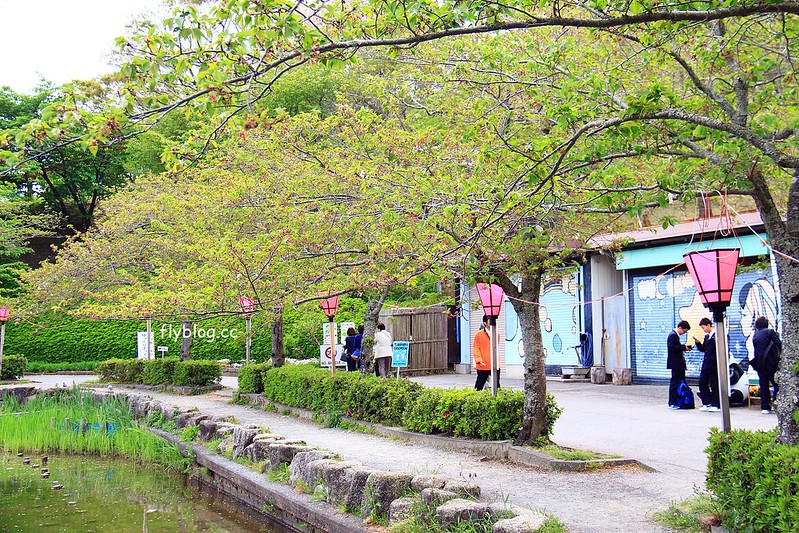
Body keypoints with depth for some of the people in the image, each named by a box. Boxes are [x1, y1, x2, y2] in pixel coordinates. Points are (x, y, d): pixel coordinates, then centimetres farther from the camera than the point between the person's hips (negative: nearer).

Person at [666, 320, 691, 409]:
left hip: (679, 363, 11)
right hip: (675, 364, -11)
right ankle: (672, 403, -2)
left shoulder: (676, 335, 18)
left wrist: (684, 348, 8)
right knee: (674, 383, -6)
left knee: (681, 382, 13)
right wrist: (683, 347, -22)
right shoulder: (673, 335, -14)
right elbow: (672, 348, -25)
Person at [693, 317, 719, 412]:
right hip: (706, 364, 8)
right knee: (702, 383, 6)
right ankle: (706, 403, 13)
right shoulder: (706, 336, 16)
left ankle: (715, 405, 6)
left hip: (714, 365, -8)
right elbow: (703, 349, 17)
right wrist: (698, 343, 1)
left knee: (714, 385, -1)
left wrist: (713, 360, -20)